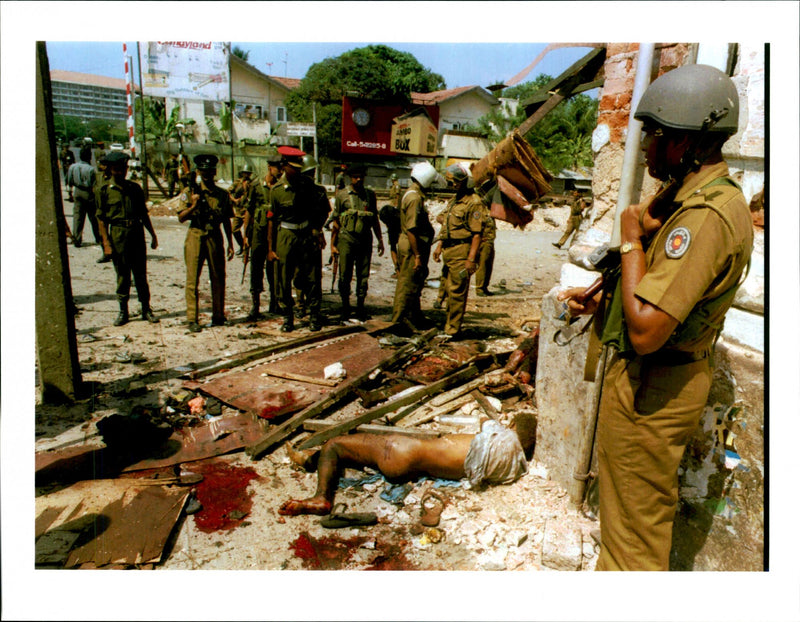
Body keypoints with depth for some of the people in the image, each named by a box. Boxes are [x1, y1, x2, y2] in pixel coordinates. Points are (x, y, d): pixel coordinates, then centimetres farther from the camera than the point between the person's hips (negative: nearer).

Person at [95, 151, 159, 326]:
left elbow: (144, 213, 15)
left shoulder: (135, 188, 9)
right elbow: (102, 219, -1)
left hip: (137, 233, 2)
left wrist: (153, 235, 12)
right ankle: (123, 311, 15)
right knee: (122, 276, 5)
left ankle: (146, 309, 14)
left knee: (141, 274, 6)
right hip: (118, 234, -2)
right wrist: (106, 242, -8)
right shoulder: (104, 191, 1)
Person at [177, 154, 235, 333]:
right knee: (192, 279, -2)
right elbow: (181, 218, -1)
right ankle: (192, 319, 2)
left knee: (218, 278, 7)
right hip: (195, 237, -2)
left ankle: (218, 316, 19)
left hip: (215, 238, 3)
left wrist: (230, 244, 11)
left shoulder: (222, 194, 10)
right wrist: (193, 206, -18)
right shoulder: (190, 191, 3)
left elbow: (226, 221, 13)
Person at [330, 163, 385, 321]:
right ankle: (345, 306, 13)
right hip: (347, 238, -2)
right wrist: (333, 243, 1)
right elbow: (336, 221, 5)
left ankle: (360, 305, 17)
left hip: (365, 239, 2)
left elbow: (375, 220, 17)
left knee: (363, 275, 5)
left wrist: (380, 240, 12)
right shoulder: (341, 195, 3)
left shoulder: (370, 195, 12)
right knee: (345, 275, 0)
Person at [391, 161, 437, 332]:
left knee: (416, 281, 19)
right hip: (412, 247, -11)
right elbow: (411, 230, -24)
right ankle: (399, 320, 6)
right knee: (408, 283, -3)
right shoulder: (415, 198, -19)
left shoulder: (412, 194, 15)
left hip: (414, 246, 11)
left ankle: (415, 316, 32)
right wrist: (417, 256, -23)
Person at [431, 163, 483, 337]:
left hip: (461, 252, -9)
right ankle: (449, 323, 26)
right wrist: (439, 246, 13)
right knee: (450, 288, 14)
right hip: (449, 251, 9)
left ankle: (453, 329, 3)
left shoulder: (473, 202, -11)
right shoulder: (453, 201, 18)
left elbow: (477, 233, -16)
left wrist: (471, 258, -21)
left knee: (457, 291, -4)